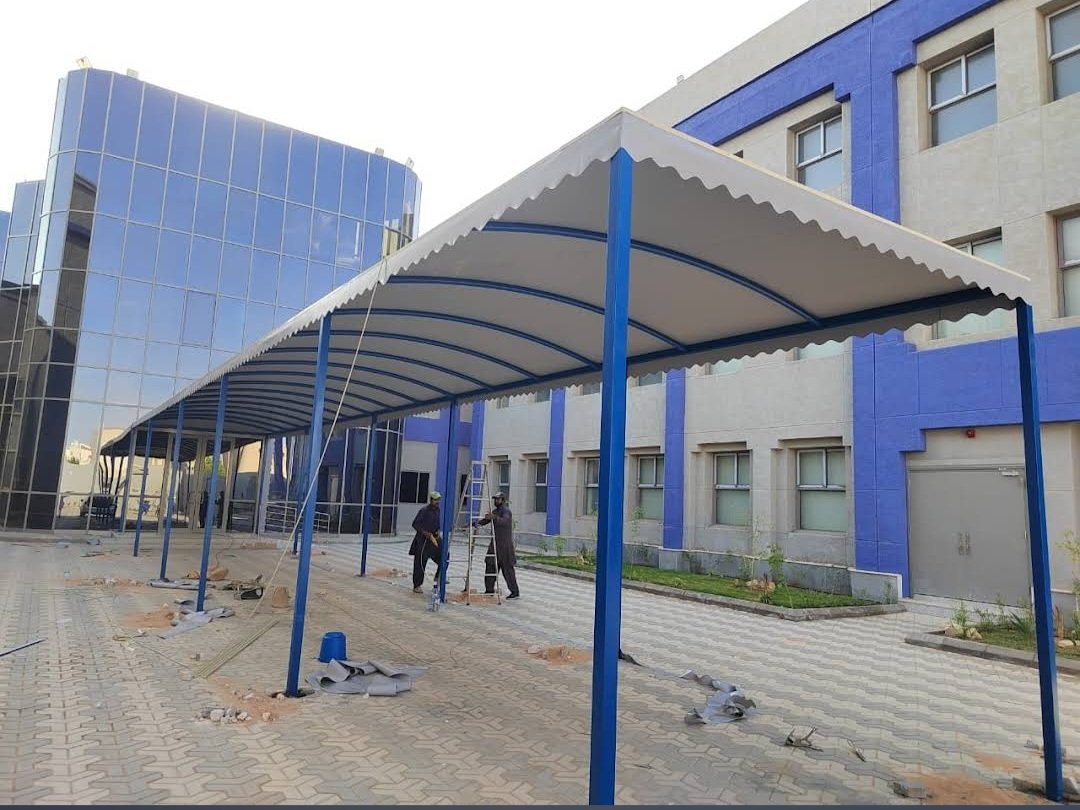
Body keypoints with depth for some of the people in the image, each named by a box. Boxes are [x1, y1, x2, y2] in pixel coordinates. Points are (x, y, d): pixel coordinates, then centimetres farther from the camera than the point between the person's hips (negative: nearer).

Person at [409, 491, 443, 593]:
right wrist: (424, 532, -20)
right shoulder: (424, 510, -14)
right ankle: (416, 586, 7)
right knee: (420, 563, -1)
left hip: (434, 538, 7)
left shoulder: (438, 510, 8)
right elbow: (415, 524, -14)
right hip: (422, 540, -7)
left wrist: (438, 531, 6)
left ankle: (438, 577, 19)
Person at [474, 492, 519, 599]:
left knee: (507, 568, -6)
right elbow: (485, 521, 16)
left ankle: (515, 592, 1)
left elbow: (504, 521, -31)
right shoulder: (495, 511, 16)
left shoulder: (506, 511, -11)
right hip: (495, 544, 8)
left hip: (505, 545, -8)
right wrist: (475, 523, -3)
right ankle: (489, 589, 14)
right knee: (490, 565, 5)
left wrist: (494, 518, -50)